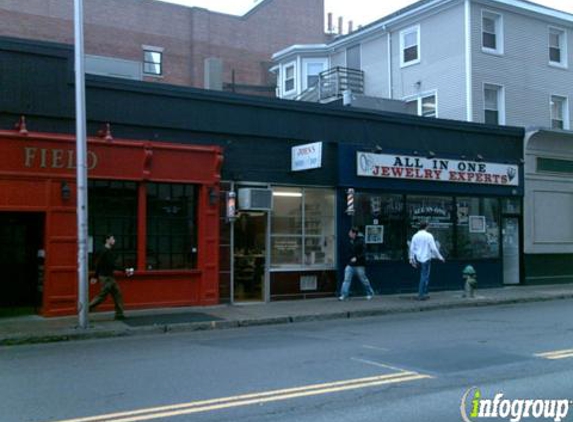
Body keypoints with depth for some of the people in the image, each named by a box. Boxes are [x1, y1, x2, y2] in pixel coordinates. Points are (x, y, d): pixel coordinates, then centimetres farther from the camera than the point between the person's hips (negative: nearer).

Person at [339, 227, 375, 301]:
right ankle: (344, 295, -4)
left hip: (359, 265, -6)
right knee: (346, 279, -3)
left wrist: (356, 258, -30)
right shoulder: (351, 241, 8)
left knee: (363, 279, 7)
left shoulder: (360, 241, -14)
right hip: (350, 264, 6)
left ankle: (370, 293, 26)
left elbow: (363, 253, -19)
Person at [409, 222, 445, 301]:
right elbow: (433, 248, -10)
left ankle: (424, 293, 20)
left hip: (418, 258, 5)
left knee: (424, 275, 18)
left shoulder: (415, 236, 3)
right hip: (426, 258, -5)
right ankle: (421, 295, -1)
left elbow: (412, 248, 5)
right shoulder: (429, 236, -10)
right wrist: (440, 257, 1)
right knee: (424, 276, 0)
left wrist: (412, 259, 13)